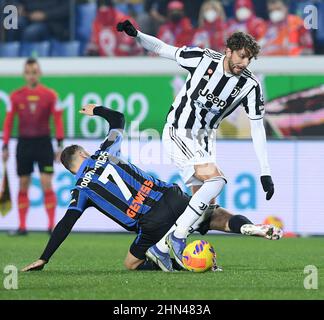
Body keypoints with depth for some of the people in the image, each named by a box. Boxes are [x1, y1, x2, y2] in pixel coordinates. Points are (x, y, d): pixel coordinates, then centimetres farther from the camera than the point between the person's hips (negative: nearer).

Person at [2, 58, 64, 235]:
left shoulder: (50, 94, 0)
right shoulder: (16, 96, 4)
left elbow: (58, 120, -2)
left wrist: (60, 145, -9)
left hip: (43, 142, -2)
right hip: (24, 142, 2)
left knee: (47, 184, -7)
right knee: (23, 185, 5)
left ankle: (52, 225, -4)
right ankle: (22, 226, 10)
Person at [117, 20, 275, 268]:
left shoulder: (250, 85, -9)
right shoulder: (203, 59, -16)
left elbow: (257, 127, -6)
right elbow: (161, 48, -5)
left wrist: (265, 173, -10)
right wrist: (136, 34, -23)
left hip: (203, 140, 6)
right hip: (178, 133, -6)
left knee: (205, 203, 0)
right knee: (215, 179, -25)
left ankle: (162, 245, 11)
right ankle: (177, 236, -18)